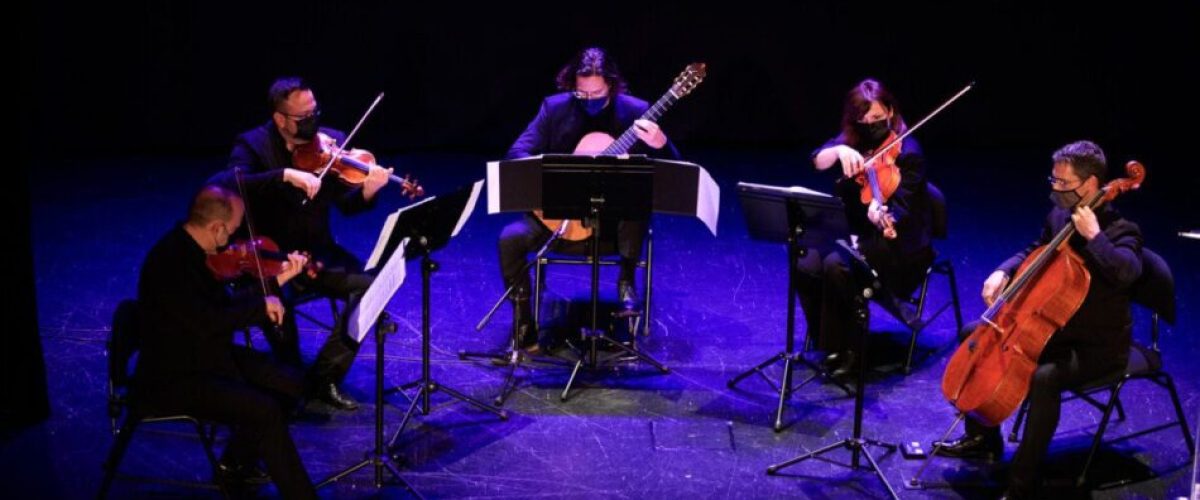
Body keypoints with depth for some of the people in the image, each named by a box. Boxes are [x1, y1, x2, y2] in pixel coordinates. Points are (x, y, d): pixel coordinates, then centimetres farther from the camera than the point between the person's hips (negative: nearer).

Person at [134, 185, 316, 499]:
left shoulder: (194, 250, 2)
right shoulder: (169, 261, -27)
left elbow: (224, 307, 11)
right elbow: (208, 322, -32)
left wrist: (277, 280, 6)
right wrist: (260, 304, -21)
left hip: (206, 355, 10)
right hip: (174, 377, -10)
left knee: (289, 384, 4)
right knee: (266, 411, -22)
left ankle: (237, 464, 19)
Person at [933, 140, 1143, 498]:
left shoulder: (1121, 232, -20)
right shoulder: (1059, 217, 1)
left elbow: (1125, 273, -42)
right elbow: (1034, 252, 21)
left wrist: (1093, 235, -34)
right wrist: (1003, 272, 2)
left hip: (1098, 345, -8)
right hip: (1054, 327, 8)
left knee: (1044, 378, -36)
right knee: (975, 334, 9)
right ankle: (983, 436, 21)